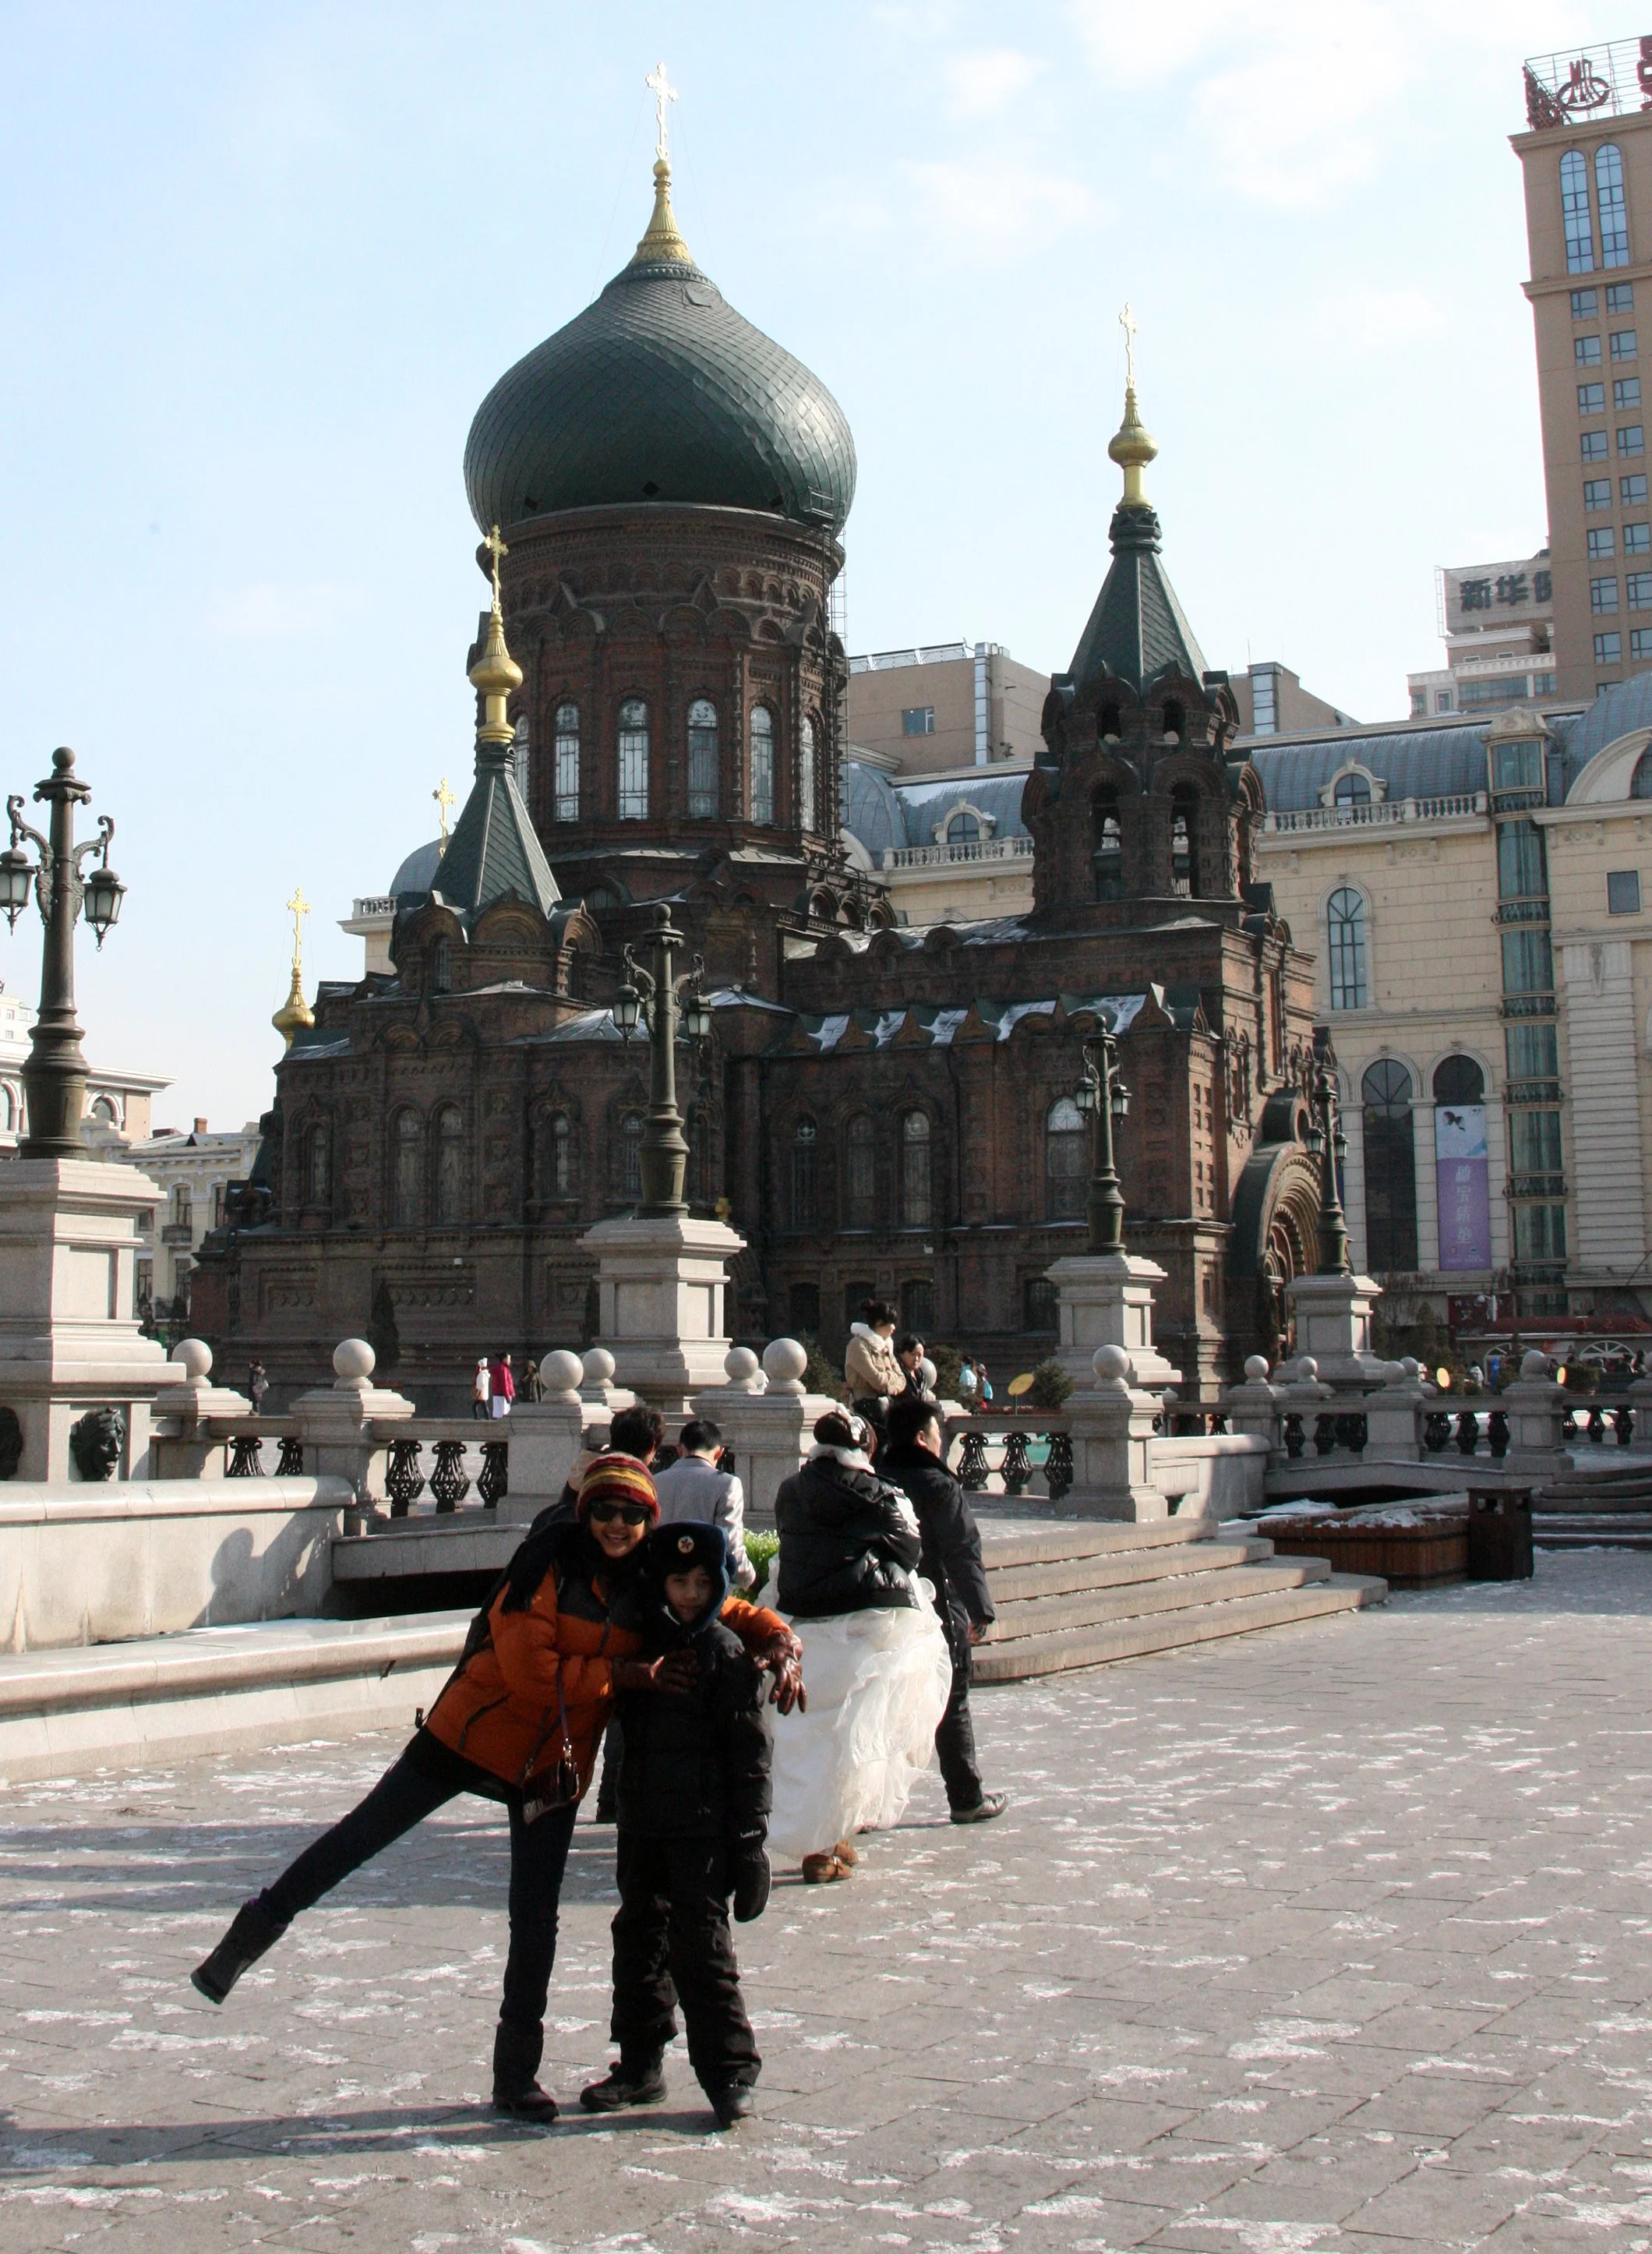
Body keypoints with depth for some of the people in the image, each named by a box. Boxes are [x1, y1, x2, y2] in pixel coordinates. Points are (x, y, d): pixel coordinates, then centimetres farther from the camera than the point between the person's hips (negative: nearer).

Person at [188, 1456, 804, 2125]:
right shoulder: (548, 1563, -16)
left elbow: (739, 1615, 6)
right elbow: (530, 1672, -21)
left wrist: (780, 1648, -15)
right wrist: (630, 1675, -22)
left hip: (554, 1765, 3)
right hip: (472, 1734, -3)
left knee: (536, 1920, 7)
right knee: (362, 1834, 4)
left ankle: (516, 2075, 21)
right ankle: (257, 1929, 27)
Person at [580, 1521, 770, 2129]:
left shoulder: (726, 1654, -7)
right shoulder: (639, 1645, 9)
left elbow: (748, 1751, -8)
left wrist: (748, 1838, -11)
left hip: (702, 1827, -6)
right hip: (641, 1822, 6)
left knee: (702, 1947, -5)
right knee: (638, 1941, 12)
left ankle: (730, 2071, 4)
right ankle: (640, 2064, 24)